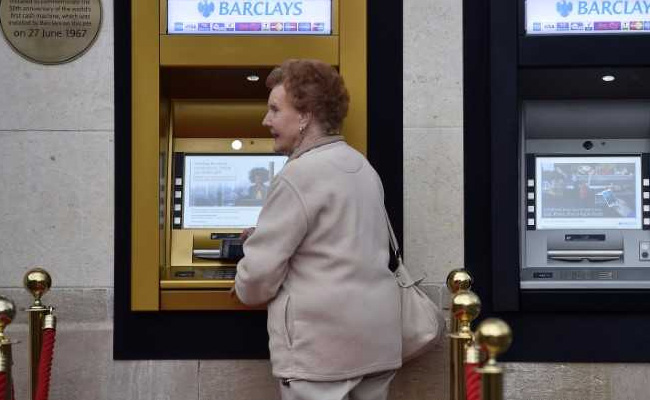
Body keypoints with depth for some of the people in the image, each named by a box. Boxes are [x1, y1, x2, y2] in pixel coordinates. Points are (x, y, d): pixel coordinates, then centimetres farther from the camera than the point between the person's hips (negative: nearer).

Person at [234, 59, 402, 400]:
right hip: (378, 338, 9)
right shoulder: (362, 167, 15)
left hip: (324, 345, -9)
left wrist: (245, 289, 8)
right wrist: (264, 236, 24)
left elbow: (260, 271, -15)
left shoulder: (301, 174, -15)